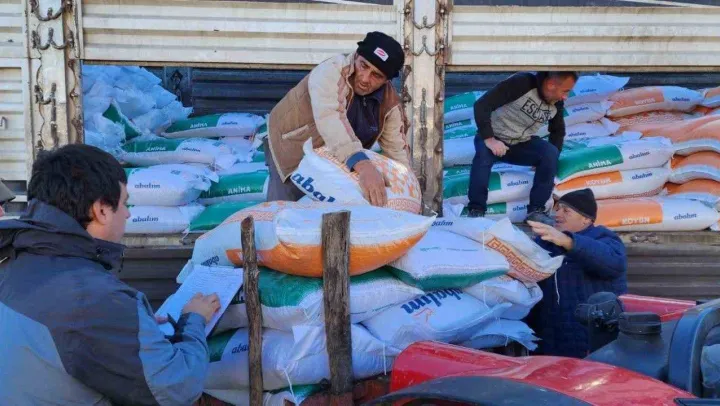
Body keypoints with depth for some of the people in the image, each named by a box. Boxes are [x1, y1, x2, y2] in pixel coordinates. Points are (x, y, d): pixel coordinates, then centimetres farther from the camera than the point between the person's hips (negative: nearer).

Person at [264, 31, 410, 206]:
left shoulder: (390, 102, -14)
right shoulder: (330, 73, -33)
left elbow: (397, 149, -5)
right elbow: (329, 119, -50)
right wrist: (362, 165, -63)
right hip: (293, 148, -5)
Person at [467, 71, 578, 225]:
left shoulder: (557, 103, -5)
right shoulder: (522, 83, -25)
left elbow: (558, 130, 14)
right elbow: (481, 105, -28)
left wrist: (550, 160, 0)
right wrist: (489, 139, -34)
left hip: (522, 143, 5)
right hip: (493, 138, -5)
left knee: (550, 153, -23)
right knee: (484, 153, -37)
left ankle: (536, 210, -17)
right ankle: (476, 210, -26)